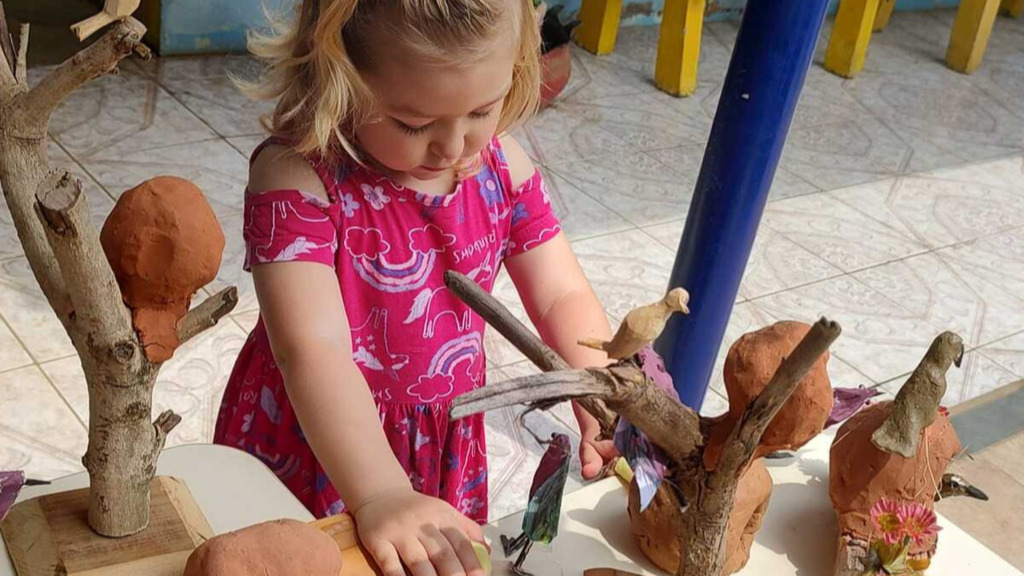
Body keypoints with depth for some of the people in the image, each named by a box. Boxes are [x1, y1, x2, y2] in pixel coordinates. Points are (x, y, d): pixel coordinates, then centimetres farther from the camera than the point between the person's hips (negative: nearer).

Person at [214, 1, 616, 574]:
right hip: (306, 455, -4)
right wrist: (381, 497, -48)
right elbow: (311, 347, -36)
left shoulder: (502, 167, -9)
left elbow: (564, 297, -7)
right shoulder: (296, 178, -26)